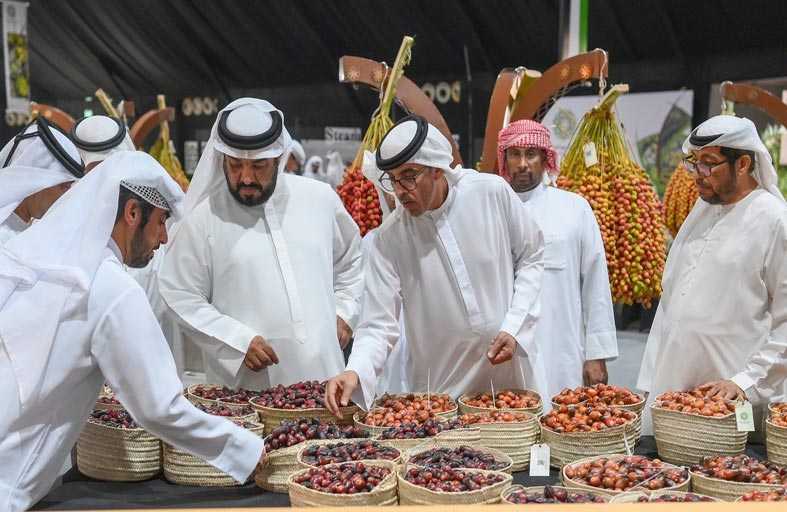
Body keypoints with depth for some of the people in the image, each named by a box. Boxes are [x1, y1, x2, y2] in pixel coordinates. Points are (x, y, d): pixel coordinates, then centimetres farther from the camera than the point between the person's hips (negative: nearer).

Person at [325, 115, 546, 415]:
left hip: (512, 370, 1)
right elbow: (379, 326, -10)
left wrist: (514, 327, -7)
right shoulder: (390, 238, -11)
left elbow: (531, 258, 3)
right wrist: (356, 371, -29)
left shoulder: (492, 193, -10)